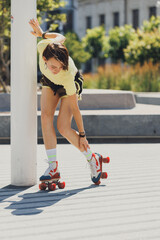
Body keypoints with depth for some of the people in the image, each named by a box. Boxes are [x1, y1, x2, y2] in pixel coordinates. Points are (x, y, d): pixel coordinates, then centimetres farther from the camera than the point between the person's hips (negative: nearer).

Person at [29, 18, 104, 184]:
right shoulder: (43, 47, -37)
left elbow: (75, 108, -32)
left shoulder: (67, 76, -43)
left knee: (63, 127, -15)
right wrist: (42, 33, -4)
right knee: (46, 116, -17)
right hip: (49, 82, 5)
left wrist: (82, 135, -24)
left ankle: (92, 158, 8)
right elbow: (61, 37, -12)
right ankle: (53, 167, -16)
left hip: (72, 84, -5)